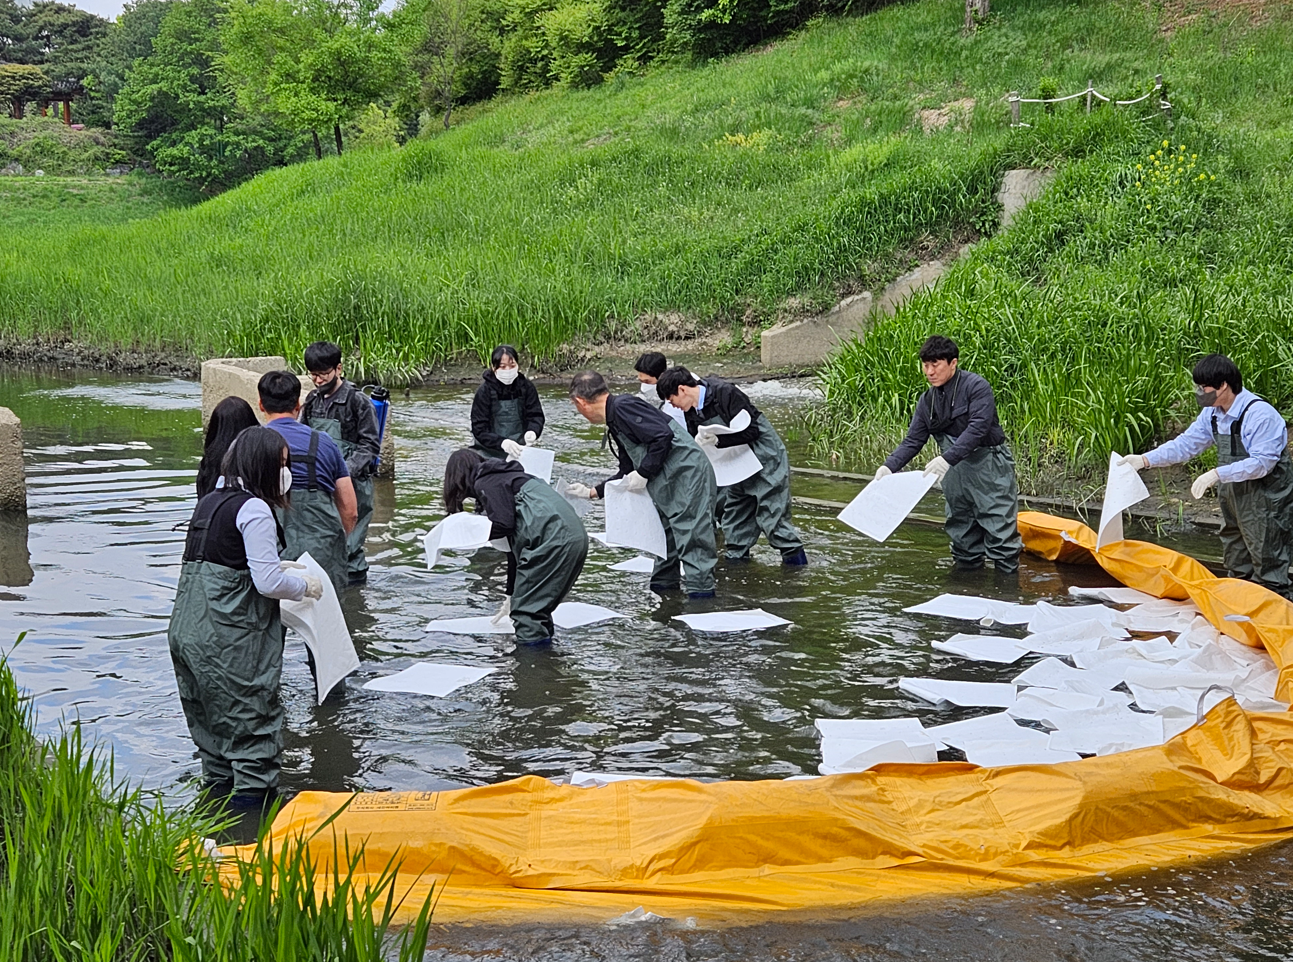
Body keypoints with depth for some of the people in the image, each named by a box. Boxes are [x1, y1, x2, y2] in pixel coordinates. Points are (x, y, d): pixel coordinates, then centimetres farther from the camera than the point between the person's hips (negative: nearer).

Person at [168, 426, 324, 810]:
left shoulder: (209, 502, 14)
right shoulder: (254, 509, -12)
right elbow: (268, 583, -18)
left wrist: (278, 569, 20)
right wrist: (306, 586, 0)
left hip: (187, 630, 9)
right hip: (231, 640, -9)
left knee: (210, 720, 17)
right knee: (252, 720, -1)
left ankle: (217, 787, 24)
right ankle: (253, 797, 1)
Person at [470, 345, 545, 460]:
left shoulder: (525, 386, -2)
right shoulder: (484, 391, -10)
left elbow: (536, 415, -2)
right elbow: (479, 429, -14)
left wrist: (532, 431, -25)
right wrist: (502, 442, -32)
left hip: (519, 449, 3)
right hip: (491, 453, -3)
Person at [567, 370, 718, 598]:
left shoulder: (623, 406, -13)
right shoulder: (614, 426, 19)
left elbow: (663, 436, -22)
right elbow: (628, 472, 26)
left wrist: (643, 474, -14)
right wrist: (591, 493, 29)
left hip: (688, 475, -11)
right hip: (668, 485, 11)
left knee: (691, 537, -10)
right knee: (664, 535, 18)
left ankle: (701, 591, -10)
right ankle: (663, 585, 28)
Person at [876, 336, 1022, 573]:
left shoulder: (976, 387, -12)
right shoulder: (927, 400, 9)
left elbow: (977, 429, -23)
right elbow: (913, 441, 6)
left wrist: (946, 458, -33)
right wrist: (889, 466, -11)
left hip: (989, 467, -7)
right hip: (955, 471, 7)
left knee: (999, 531, -7)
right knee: (961, 534, 13)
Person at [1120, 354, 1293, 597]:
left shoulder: (1260, 414, -23)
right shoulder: (1212, 413, 4)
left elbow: (1262, 463, -27)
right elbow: (1186, 443, 8)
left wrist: (1218, 474, -31)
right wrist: (1145, 460, -1)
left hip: (1265, 501, -9)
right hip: (1233, 499, 9)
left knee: (1267, 569, -3)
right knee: (1237, 567, 17)